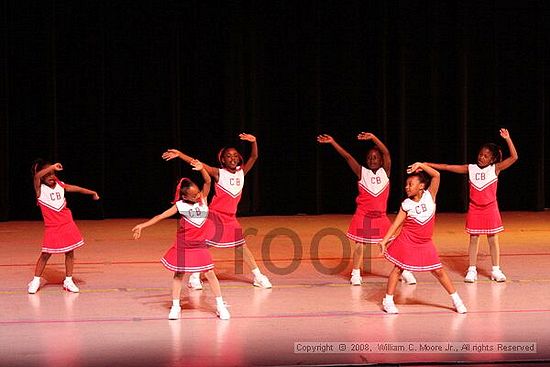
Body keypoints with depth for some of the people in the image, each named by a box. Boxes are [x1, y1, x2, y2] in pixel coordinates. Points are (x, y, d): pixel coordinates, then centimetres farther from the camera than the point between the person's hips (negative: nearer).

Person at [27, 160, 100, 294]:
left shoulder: (59, 185, 3)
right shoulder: (40, 189, -11)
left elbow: (74, 188, 14)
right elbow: (36, 176, -31)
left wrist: (92, 192, 20)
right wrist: (53, 167, -35)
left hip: (67, 224, 4)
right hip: (51, 227, -4)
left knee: (70, 253, 7)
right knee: (46, 254, -3)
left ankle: (68, 280, 18)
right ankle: (36, 280, 12)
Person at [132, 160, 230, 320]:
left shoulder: (203, 199, -5)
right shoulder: (180, 205, -10)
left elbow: (208, 182, -19)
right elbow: (161, 216, -8)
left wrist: (201, 169, -37)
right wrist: (143, 225, -12)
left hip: (200, 245, 1)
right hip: (183, 245, -1)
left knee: (210, 273, -2)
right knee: (178, 274, 6)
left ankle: (220, 305, 8)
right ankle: (175, 307, 16)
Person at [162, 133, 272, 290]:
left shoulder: (242, 172, 3)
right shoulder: (218, 173, -8)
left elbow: (254, 157, -9)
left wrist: (254, 142, -27)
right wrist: (179, 154, -25)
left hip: (231, 218, 4)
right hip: (215, 215, -4)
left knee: (242, 246, 7)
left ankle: (258, 276, 13)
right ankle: (194, 277, 9)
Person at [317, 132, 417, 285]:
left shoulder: (385, 172, 0)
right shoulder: (362, 172, 0)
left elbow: (386, 153, -16)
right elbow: (347, 157, -9)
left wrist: (373, 138, -30)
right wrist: (332, 142, -18)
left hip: (380, 216, 0)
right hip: (363, 215, 0)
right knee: (359, 244, 0)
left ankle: (404, 272, 13)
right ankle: (356, 274, 13)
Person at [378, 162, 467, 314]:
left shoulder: (429, 196, -6)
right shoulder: (406, 204, -6)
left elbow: (436, 175, -18)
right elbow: (396, 223, -4)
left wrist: (421, 165, -24)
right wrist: (384, 240, -8)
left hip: (425, 244, 1)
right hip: (407, 242, -1)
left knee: (438, 271, 5)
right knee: (398, 269, 3)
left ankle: (456, 299, 13)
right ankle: (388, 300, 13)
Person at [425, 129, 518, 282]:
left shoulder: (495, 169, -7)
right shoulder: (471, 168, -1)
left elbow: (514, 157, -17)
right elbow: (447, 167, -2)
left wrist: (508, 139, -26)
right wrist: (426, 164, -7)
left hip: (490, 209, -1)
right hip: (474, 209, 1)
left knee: (493, 239, 5)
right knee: (474, 239, 5)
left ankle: (496, 270, 14)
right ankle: (472, 270, 11)